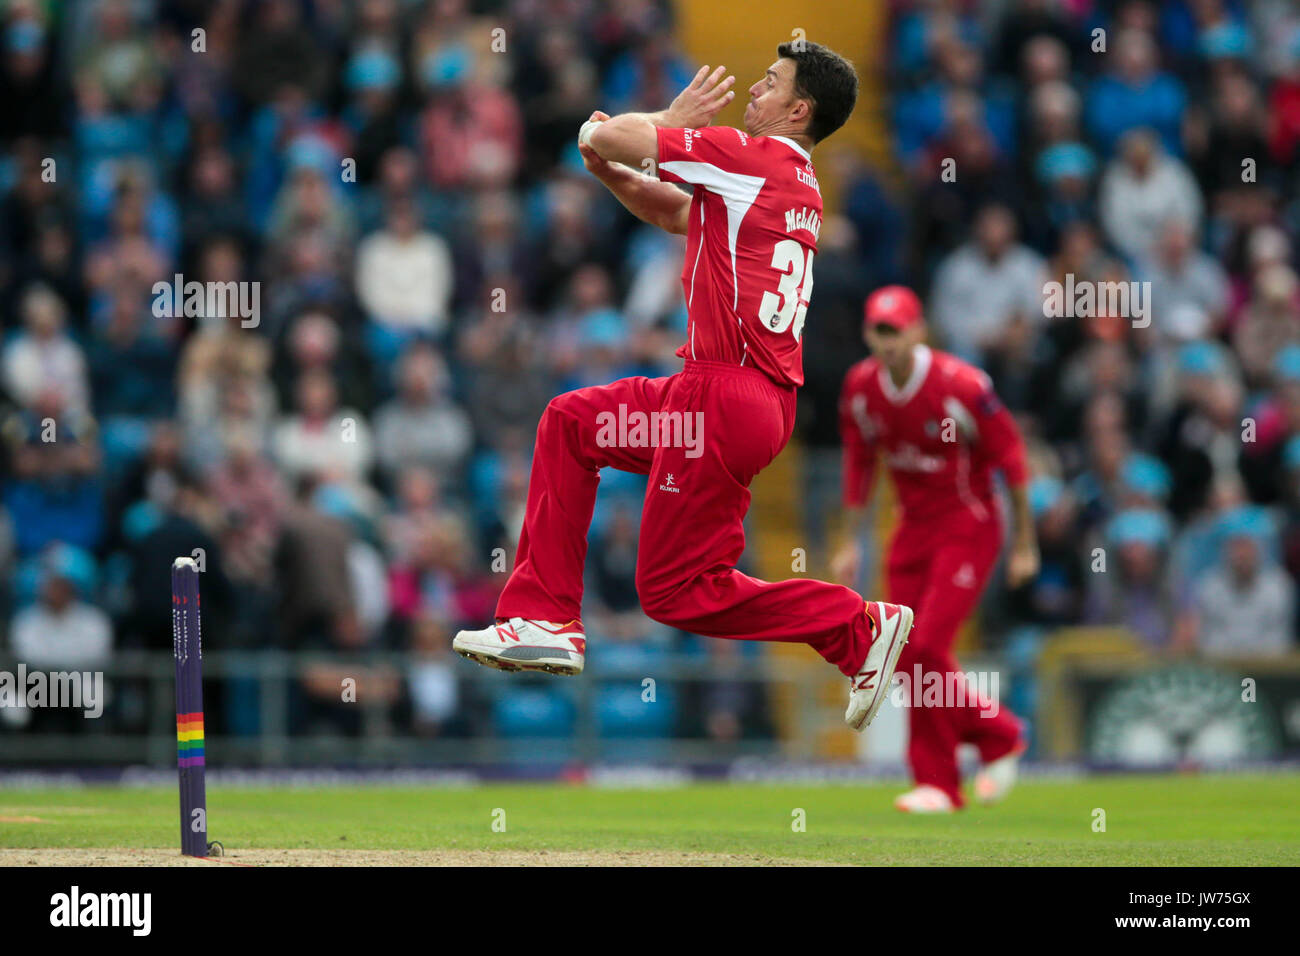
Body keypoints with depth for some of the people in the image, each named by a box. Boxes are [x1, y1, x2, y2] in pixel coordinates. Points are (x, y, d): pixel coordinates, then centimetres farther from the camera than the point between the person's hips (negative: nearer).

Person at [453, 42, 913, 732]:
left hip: (726, 399, -10)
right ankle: (546, 620, 17)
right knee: (569, 420, 20)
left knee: (676, 591, -3)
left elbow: (608, 134, -12)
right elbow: (676, 214, 28)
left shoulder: (756, 156, -12)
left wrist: (673, 119, 7)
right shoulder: (800, 183, 17)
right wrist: (609, 172, 12)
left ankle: (860, 627, -2)